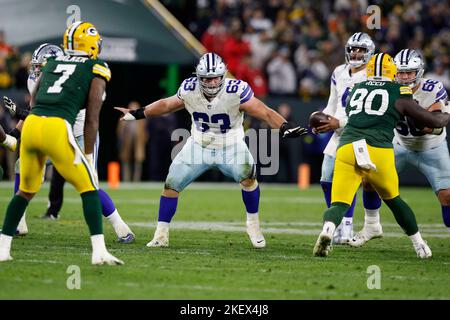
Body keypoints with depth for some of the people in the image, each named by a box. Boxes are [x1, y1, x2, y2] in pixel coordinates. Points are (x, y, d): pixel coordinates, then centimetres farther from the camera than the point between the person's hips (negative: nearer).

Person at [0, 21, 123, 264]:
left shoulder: (51, 64, 24)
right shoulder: (96, 71, 9)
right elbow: (92, 120, 4)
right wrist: (88, 156, 9)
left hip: (31, 125, 5)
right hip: (57, 129, -5)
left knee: (26, 190, 23)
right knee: (88, 188, 6)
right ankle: (99, 251, -6)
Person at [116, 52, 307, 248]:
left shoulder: (236, 92, -24)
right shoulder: (189, 90, -14)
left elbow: (266, 113, -24)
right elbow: (166, 105, 6)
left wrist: (285, 128, -41)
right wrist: (135, 114, 10)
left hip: (230, 147, -3)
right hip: (199, 146, 3)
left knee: (247, 176, -29)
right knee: (171, 184, -5)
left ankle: (253, 224, -6)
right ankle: (161, 235, 11)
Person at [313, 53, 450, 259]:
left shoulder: (356, 90, 23)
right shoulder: (399, 94, 14)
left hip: (347, 148, 1)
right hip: (379, 150, -1)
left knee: (339, 203, -1)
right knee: (393, 199, 22)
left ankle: (327, 231, -33)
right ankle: (419, 245, 32)